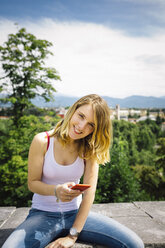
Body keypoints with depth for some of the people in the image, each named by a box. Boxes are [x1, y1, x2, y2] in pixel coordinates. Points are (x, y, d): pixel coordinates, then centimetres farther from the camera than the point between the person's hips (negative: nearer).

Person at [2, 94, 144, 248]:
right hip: (43, 214, -2)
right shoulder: (42, 141, -12)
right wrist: (56, 190, -28)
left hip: (76, 213, 2)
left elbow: (90, 190, -11)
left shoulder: (90, 148, -5)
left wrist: (73, 235, -16)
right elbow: (32, 183, -6)